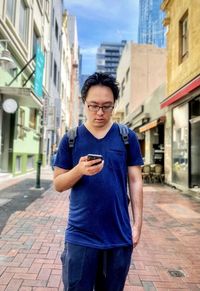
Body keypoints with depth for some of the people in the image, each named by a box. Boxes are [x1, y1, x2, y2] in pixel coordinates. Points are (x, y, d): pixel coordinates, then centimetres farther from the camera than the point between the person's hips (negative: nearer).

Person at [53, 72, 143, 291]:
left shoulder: (127, 136, 0)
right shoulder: (71, 138, -1)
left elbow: (135, 181, 2)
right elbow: (58, 184, 0)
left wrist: (137, 223, -1)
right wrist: (80, 170, -19)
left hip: (119, 235, 1)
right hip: (80, 235, 0)